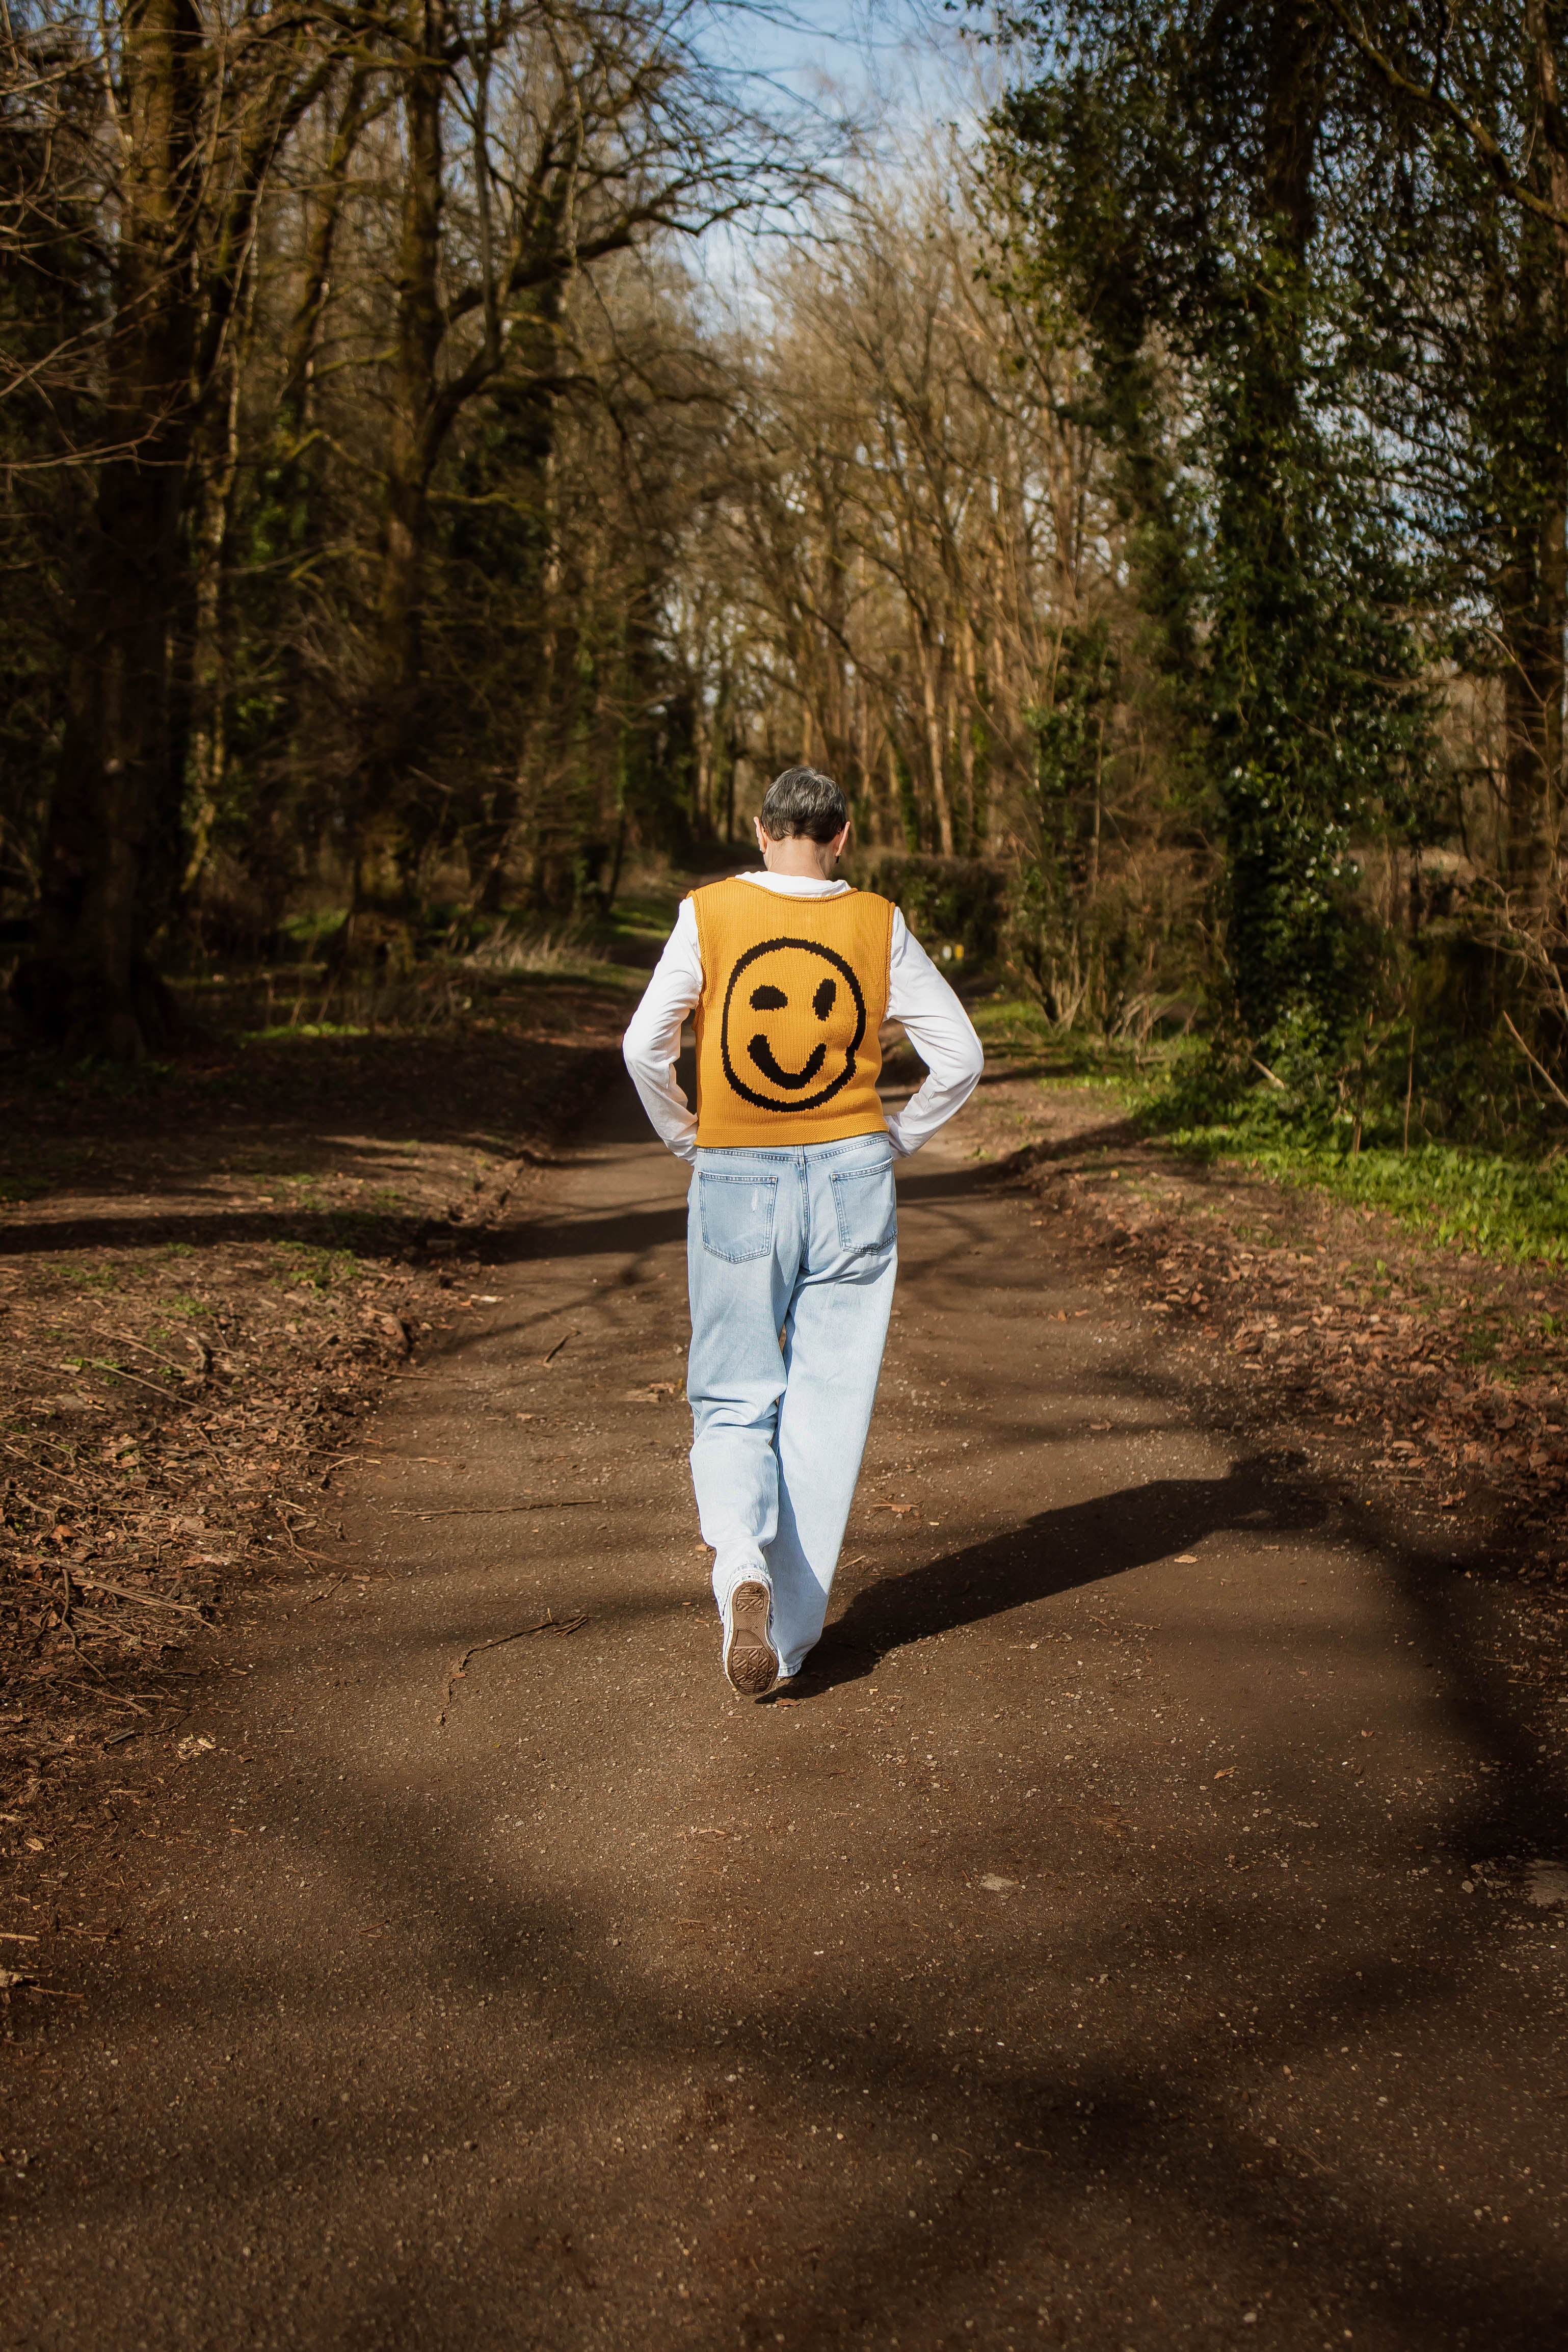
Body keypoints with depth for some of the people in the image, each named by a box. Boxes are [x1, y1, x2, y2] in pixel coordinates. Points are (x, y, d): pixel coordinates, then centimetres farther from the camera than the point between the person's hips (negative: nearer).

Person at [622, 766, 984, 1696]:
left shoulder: (709, 913, -3)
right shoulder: (879, 925, 0)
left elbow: (646, 1045, -8)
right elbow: (960, 1056, -1)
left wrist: (688, 1137, 7)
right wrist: (894, 1141, 11)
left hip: (735, 1184, 0)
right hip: (852, 1182, 1)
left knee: (734, 1402, 10)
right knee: (826, 1409, 8)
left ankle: (742, 1564, -16)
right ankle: (789, 1635, 11)